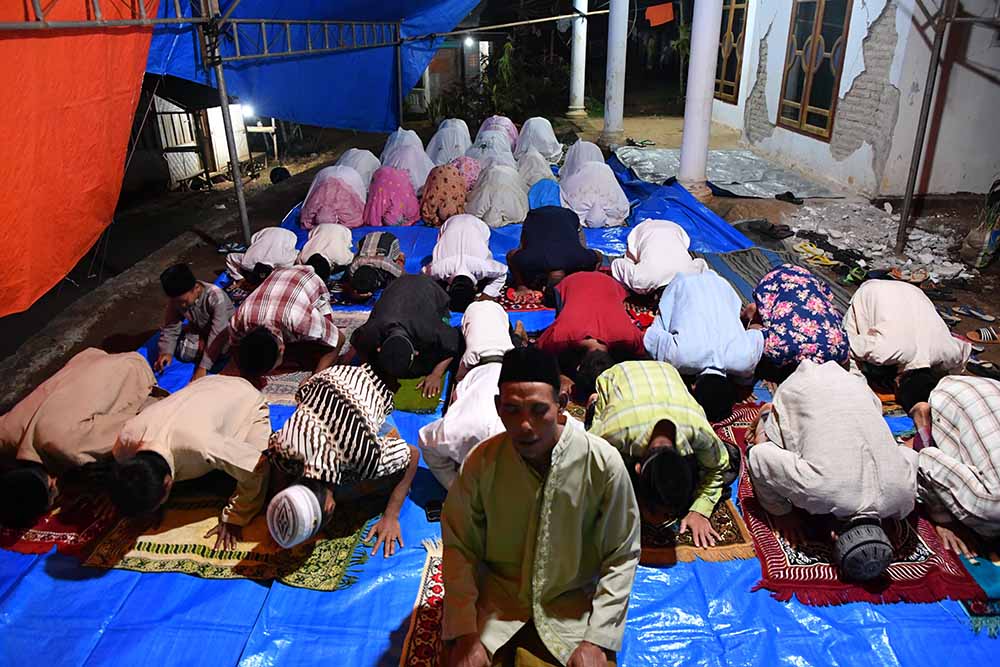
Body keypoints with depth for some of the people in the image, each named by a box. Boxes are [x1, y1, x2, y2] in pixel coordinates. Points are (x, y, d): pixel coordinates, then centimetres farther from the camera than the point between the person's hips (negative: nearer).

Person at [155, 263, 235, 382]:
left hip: (224, 329, -4)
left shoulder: (215, 296, -37)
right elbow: (170, 328, -12)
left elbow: (218, 334, -38)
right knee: (183, 352, -21)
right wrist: (166, 352, -32)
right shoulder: (176, 299, -21)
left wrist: (203, 367, -41)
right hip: (199, 330, 4)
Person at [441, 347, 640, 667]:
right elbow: (460, 547, -5)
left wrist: (597, 640, -12)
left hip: (573, 604, 0)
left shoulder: (604, 463, -18)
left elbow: (621, 556, -8)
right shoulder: (480, 462, -14)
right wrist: (465, 633, -11)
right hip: (494, 601, 1)